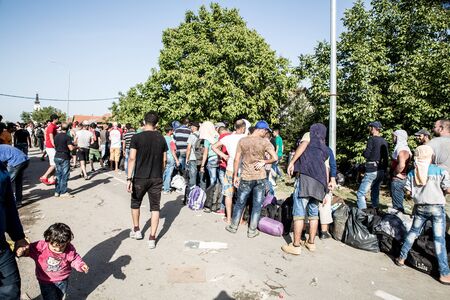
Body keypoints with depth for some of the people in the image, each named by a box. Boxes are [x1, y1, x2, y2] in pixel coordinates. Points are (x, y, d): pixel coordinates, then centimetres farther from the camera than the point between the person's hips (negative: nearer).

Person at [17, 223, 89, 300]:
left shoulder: (69, 249, -22)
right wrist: (22, 252, -35)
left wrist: (81, 265, -24)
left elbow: (74, 259, -7)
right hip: (46, 281, -2)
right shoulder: (41, 246, -27)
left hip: (63, 280, 2)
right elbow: (29, 249, -14)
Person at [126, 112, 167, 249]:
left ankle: (136, 230, 34)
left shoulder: (137, 137, -8)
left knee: (135, 203, 21)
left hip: (140, 178, -2)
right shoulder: (161, 138, 1)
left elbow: (132, 158, -14)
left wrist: (129, 178, -13)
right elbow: (164, 160, 6)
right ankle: (152, 238, 7)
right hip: (157, 178, 2)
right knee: (155, 207, 7)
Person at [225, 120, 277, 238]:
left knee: (240, 203, 15)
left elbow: (236, 160, -2)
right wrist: (264, 162, 0)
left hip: (246, 178, 2)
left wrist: (235, 176, 5)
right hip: (260, 178, -1)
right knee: (257, 205, 10)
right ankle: (252, 230, 17)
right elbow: (275, 158, -16)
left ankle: (233, 226, 26)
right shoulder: (264, 142, -9)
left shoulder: (242, 141, -3)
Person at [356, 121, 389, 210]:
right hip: (381, 170, 8)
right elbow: (385, 158, 14)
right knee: (375, 192, 19)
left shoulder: (372, 139, -11)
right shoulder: (384, 141, 11)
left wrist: (363, 152, 4)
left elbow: (366, 155, -15)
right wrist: (384, 170, 21)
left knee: (360, 193, -7)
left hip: (372, 170, -8)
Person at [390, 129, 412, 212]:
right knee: (398, 203, 19)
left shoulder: (402, 149, -19)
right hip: (400, 179, 10)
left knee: (397, 205, -3)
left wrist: (394, 173, -19)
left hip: (398, 179, -10)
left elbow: (401, 165, -34)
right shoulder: (401, 148, 14)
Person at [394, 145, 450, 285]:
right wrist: (438, 189, 13)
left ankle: (401, 258, 24)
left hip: (420, 208, 3)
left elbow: (408, 192, 0)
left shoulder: (412, 173, 1)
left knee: (413, 232, 18)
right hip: (437, 208, -2)